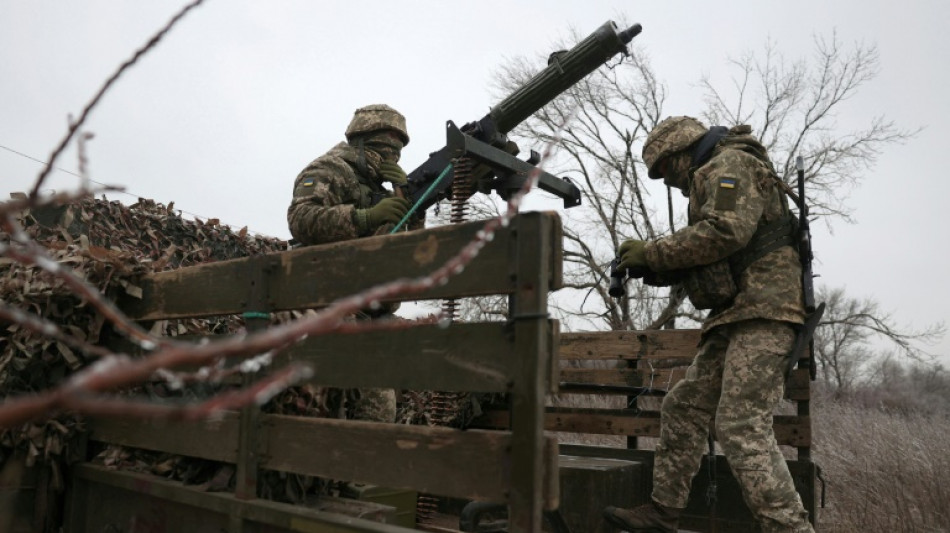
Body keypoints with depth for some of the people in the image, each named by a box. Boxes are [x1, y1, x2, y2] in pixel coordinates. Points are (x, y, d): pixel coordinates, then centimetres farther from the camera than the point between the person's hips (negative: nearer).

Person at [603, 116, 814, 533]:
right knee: (683, 408, 10)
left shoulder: (730, 165, -3)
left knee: (741, 427, -16)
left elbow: (726, 232, -21)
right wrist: (656, 269, 9)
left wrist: (652, 252, -12)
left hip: (761, 311, -10)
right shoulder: (714, 178, 27)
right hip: (737, 315, 11)